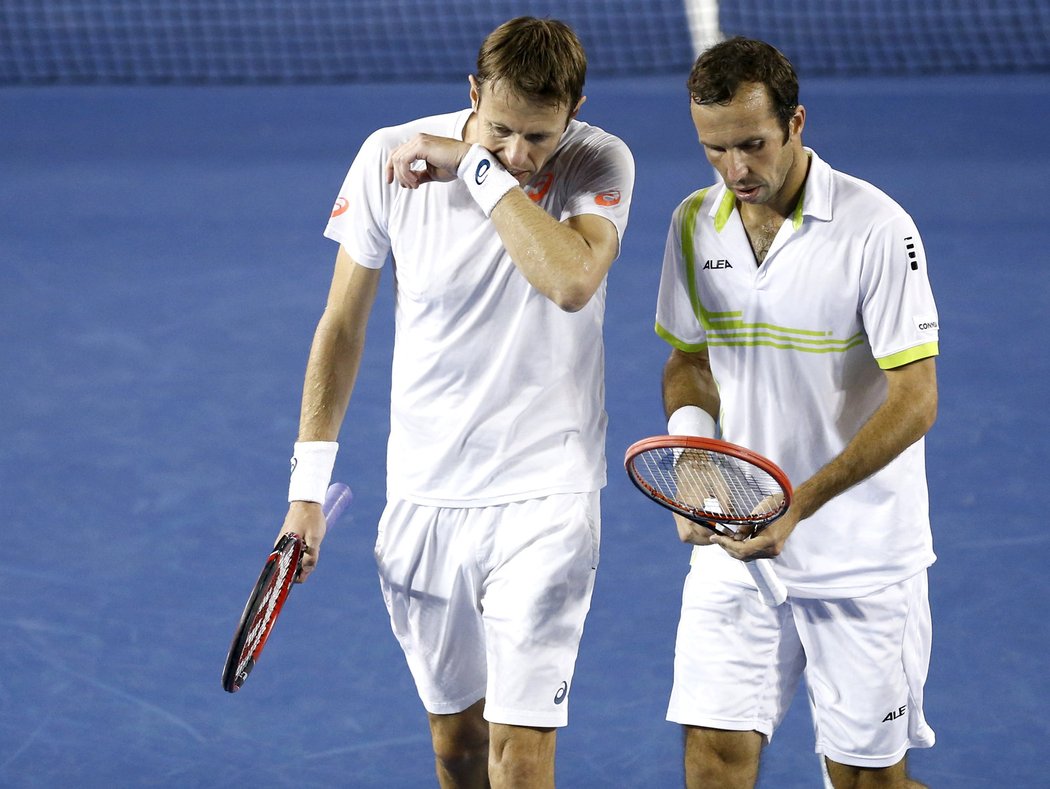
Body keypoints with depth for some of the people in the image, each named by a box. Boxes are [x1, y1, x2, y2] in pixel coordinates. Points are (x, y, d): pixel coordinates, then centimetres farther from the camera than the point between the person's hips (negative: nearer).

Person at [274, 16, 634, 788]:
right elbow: (343, 324, 5)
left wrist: (476, 167, -24)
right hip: (422, 494, 3)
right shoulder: (390, 158, -5)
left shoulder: (600, 164, -10)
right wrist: (309, 485, 3)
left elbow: (573, 280, -31)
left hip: (543, 493, -3)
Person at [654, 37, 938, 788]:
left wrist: (796, 507, -25)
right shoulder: (695, 225, 3)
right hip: (734, 547, 4)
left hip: (863, 561, -4)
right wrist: (689, 439, -6)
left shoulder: (876, 230, -15)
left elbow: (914, 401, -17)